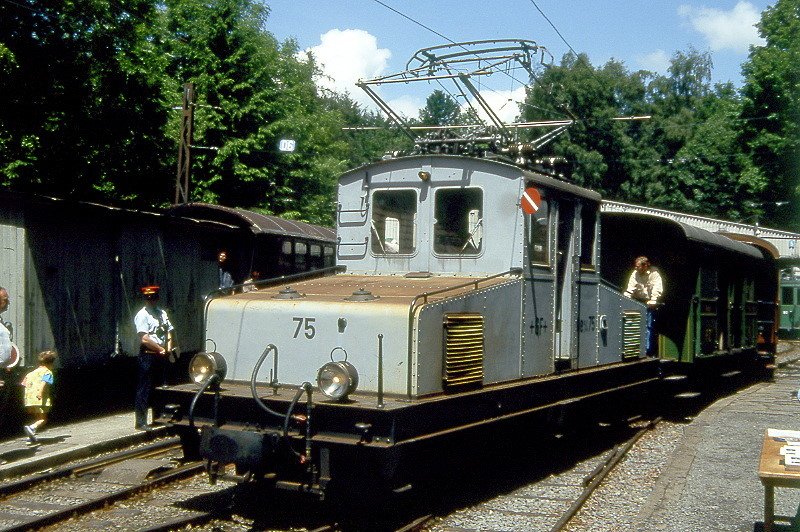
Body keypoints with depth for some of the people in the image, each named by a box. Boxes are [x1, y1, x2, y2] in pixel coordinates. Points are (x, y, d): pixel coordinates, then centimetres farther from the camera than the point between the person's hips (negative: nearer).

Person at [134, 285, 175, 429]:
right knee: (144, 390, -4)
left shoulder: (162, 313, 13)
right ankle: (141, 422, 1)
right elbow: (144, 339, -17)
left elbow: (169, 331, 15)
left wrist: (168, 348, -1)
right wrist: (161, 349, -11)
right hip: (148, 356, -7)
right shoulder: (142, 315, -9)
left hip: (161, 356, 7)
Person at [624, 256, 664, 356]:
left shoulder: (654, 274, -10)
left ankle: (649, 351, -6)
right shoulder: (635, 274, 4)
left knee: (649, 327, -7)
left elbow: (658, 289, -18)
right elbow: (630, 289, 3)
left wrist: (653, 300, -31)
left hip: (650, 304, -5)